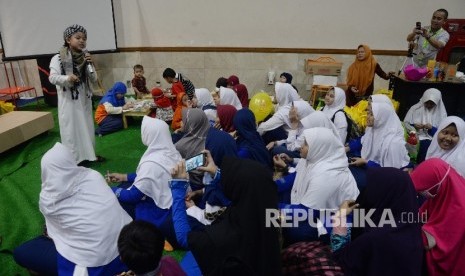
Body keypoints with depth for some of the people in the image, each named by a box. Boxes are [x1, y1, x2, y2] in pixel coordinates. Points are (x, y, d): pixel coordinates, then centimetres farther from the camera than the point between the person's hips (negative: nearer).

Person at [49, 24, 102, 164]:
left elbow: (94, 79, 1)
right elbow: (52, 77, -19)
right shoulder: (58, 58, -10)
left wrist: (89, 65, -13)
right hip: (68, 100, -5)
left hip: (84, 99, 5)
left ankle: (89, 154, 28)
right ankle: (73, 159, 10)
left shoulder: (85, 58, 4)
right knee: (71, 129, 0)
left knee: (87, 127, 14)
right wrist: (67, 78, -37)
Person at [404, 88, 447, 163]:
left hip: (432, 140, 0)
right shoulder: (415, 108, 7)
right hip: (416, 137, 0)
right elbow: (405, 124, 7)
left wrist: (432, 128, -14)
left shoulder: (441, 113, 8)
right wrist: (414, 126, -13)